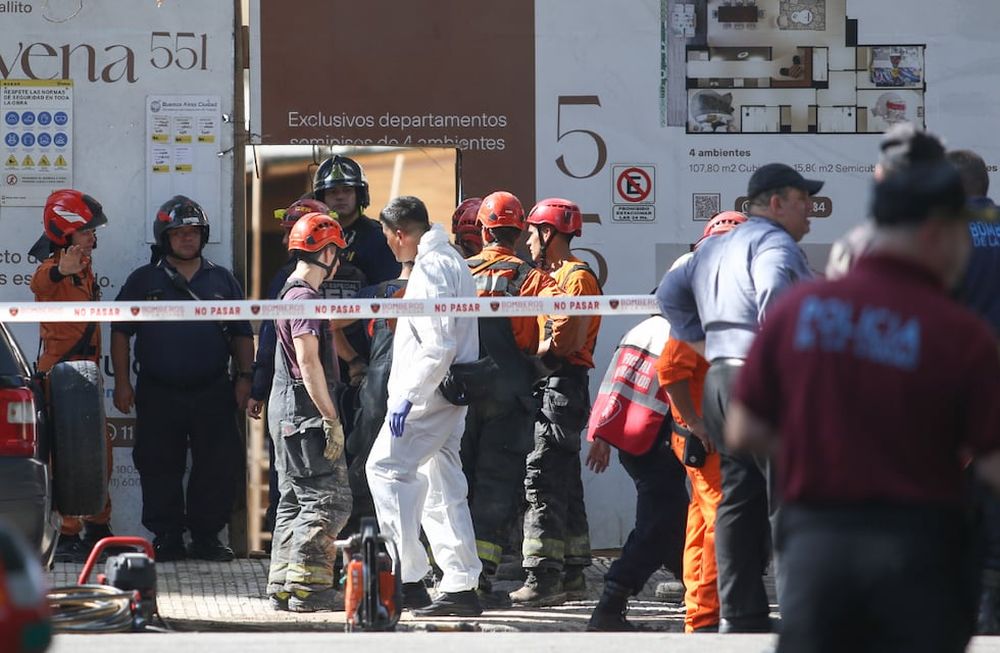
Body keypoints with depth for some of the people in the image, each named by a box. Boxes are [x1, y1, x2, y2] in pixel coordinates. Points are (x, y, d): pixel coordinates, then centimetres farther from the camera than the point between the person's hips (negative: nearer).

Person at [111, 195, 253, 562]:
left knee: (220, 466, -1)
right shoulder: (144, 281, 7)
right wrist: (122, 383, -1)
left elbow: (242, 335, 15)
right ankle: (167, 539, 10)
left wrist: (244, 377, 4)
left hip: (212, 394, 1)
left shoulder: (222, 281, 12)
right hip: (159, 394, -1)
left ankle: (206, 536, 10)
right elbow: (120, 332, 6)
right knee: (160, 469, 1)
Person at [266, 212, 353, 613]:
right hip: (304, 412, -11)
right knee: (329, 499, -10)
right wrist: (331, 419, -20)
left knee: (294, 501, 13)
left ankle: (283, 588, 14)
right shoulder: (306, 297, -14)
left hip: (287, 413, 11)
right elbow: (308, 361, -21)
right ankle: (306, 588, -13)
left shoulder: (290, 293, 17)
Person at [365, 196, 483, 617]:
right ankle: (461, 586, 8)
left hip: (429, 393, -10)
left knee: (386, 468, -8)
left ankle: (407, 578, -11)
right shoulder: (450, 261, 18)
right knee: (442, 487, 10)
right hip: (451, 394, 10)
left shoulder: (430, 269, -14)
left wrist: (408, 395, -22)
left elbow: (438, 344, -22)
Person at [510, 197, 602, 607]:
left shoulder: (577, 277, -10)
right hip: (551, 387, 11)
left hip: (562, 385, -11)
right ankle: (572, 575, 17)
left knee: (543, 478, -15)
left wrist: (531, 358, -10)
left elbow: (570, 341, -18)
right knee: (564, 483, 13)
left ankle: (543, 577, -19)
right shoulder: (552, 276, 21)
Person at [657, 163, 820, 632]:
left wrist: (701, 338, 21)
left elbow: (670, 292, 28)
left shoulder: (714, 248, 21)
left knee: (738, 501, 11)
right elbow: (775, 294, -27)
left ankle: (738, 615, 13)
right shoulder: (774, 243, -9)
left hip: (719, 379, 9)